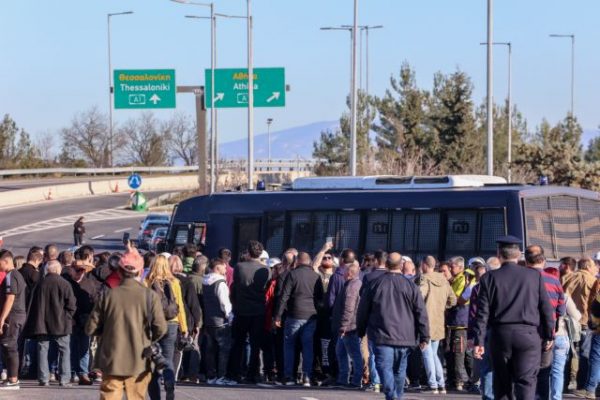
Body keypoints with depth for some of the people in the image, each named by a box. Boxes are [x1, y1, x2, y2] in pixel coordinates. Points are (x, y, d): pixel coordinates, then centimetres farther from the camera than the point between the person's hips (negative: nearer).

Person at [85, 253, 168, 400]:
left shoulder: (108, 295, -5)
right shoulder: (150, 296, -7)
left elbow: (91, 329, -2)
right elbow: (160, 328, -13)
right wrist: (149, 340, 8)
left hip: (112, 360, 0)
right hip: (139, 361, 0)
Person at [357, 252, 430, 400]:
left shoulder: (375, 284, 1)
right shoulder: (410, 286, 1)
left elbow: (363, 310, 8)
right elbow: (421, 313, 0)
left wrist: (361, 331, 20)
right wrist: (424, 337, 4)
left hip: (382, 336, -2)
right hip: (405, 336, 2)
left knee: (385, 367, -7)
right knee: (400, 370, 15)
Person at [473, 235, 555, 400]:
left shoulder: (490, 278, 1)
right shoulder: (535, 276, 2)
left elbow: (482, 312, -2)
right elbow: (546, 308, 3)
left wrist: (478, 341, -1)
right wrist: (548, 335, 11)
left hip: (500, 335, 1)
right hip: (528, 335, -1)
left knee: (502, 383, 12)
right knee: (526, 381, -4)